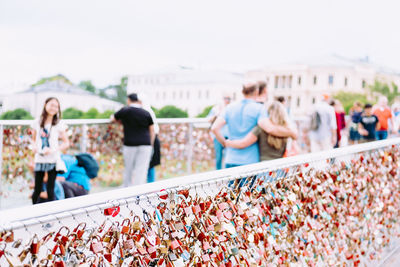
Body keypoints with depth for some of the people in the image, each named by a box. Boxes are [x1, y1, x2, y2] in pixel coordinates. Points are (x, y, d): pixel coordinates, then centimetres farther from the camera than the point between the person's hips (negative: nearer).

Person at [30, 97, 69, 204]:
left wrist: (53, 150, -14)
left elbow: (66, 143, -1)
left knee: (50, 189, -2)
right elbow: (34, 139, 17)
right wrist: (34, 146, -5)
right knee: (37, 189, 4)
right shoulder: (37, 123, 5)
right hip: (39, 159, 2)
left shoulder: (59, 124, -2)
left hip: (53, 160, -2)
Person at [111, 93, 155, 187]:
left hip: (130, 145, -1)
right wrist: (150, 146, 15)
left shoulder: (124, 111, 1)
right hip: (145, 145, 1)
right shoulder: (146, 114, 6)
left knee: (128, 170, 14)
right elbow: (152, 132, 7)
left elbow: (113, 118, 19)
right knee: (141, 171, 1)